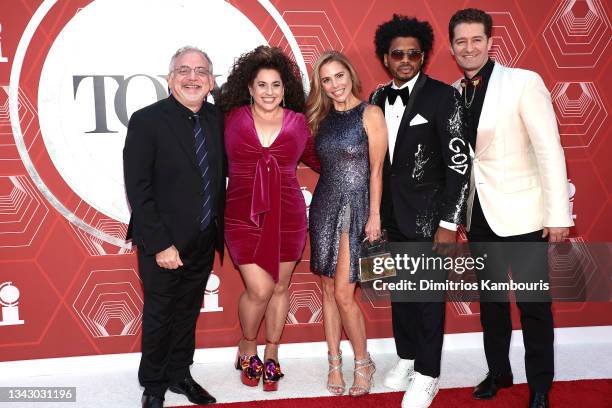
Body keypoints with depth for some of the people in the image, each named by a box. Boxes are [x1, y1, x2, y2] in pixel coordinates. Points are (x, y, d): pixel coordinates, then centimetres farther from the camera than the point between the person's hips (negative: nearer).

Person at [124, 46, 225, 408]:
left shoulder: (217, 119, 1)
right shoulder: (146, 121, -14)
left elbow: (221, 174, 8)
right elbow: (138, 190, -16)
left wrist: (220, 228, 0)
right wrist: (160, 244, -19)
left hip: (205, 242, 4)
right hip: (165, 245, -4)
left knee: (188, 312, 19)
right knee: (160, 316, 12)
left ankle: (179, 375, 38)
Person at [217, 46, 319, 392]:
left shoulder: (298, 122, 1)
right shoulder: (235, 119, -3)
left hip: (287, 216, 2)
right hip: (244, 216, -2)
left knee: (280, 287, 11)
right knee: (259, 289, -6)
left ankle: (272, 354, 30)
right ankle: (247, 346, 23)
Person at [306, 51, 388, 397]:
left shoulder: (370, 114, -5)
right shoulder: (323, 117, 10)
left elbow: (376, 170, -7)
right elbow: (322, 163, 12)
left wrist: (374, 215, -10)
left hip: (355, 207, -5)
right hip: (325, 206, 5)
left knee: (343, 294, -7)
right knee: (329, 290, 9)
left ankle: (364, 363, 13)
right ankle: (335, 362, 22)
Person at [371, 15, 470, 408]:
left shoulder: (443, 97, -11)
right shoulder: (378, 99, 6)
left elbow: (459, 164, -13)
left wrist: (449, 224, -17)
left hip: (427, 216, -5)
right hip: (391, 214, 5)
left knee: (428, 295, 3)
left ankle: (427, 374, 18)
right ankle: (406, 357, 33)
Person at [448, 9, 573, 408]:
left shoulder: (524, 82, -9)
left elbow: (549, 150, -12)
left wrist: (558, 214, -16)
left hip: (521, 212, -5)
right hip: (478, 214, 5)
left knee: (534, 302, 3)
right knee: (490, 299, 17)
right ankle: (498, 372, 34)